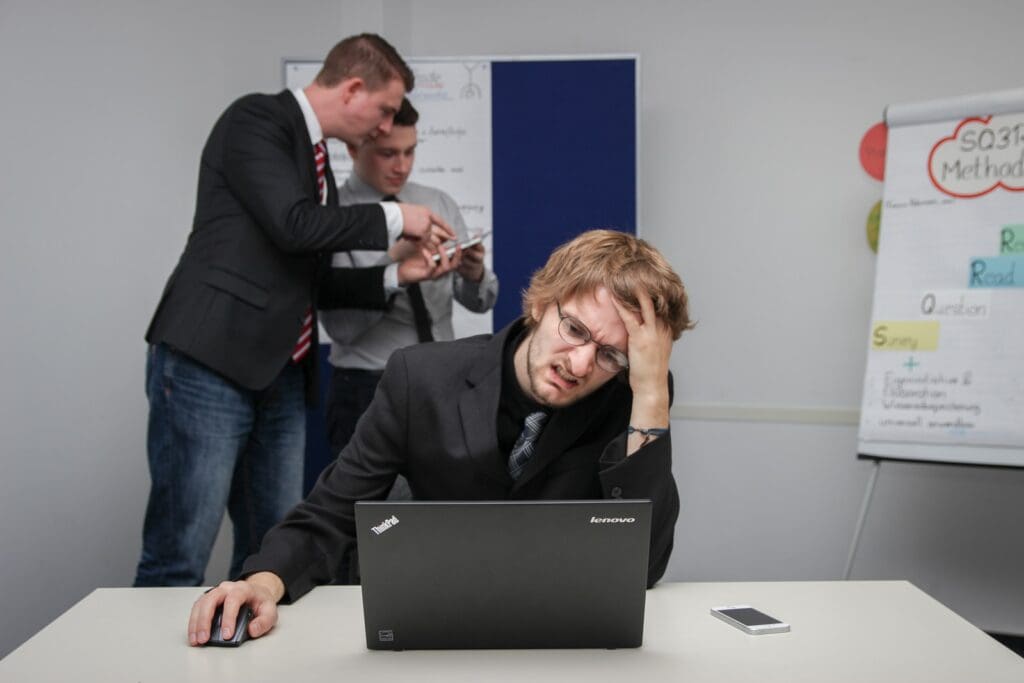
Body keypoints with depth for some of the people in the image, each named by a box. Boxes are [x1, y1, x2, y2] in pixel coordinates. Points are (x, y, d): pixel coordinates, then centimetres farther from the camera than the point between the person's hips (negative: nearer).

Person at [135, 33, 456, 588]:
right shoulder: (256, 119, -5)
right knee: (179, 558, -6)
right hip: (208, 363, -9)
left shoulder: (315, 157, 20)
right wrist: (393, 219, -7)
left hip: (280, 377, 9)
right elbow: (295, 225, -19)